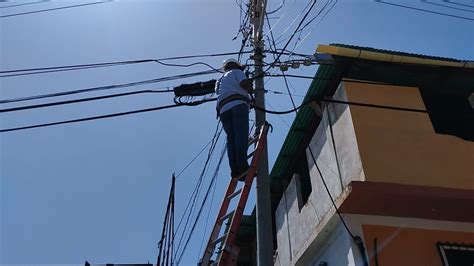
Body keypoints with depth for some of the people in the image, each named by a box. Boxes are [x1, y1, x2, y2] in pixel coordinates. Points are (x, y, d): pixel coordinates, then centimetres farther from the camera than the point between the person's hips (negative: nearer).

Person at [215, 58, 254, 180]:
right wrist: (251, 90, 16)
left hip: (223, 109, 6)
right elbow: (244, 83, -3)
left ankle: (235, 170, -17)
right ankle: (242, 166, -31)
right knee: (241, 135, -17)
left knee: (231, 138, -4)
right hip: (238, 104, -6)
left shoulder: (219, 81, 38)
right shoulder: (236, 72, 16)